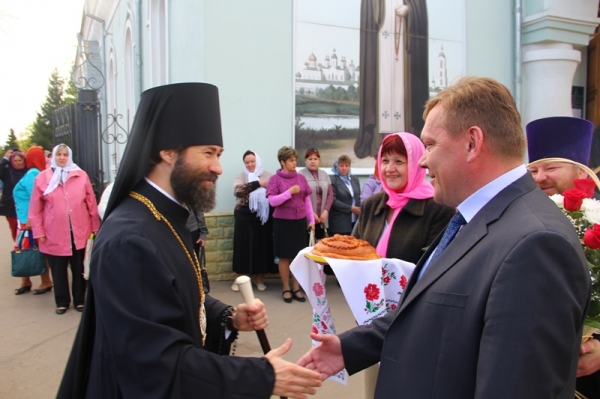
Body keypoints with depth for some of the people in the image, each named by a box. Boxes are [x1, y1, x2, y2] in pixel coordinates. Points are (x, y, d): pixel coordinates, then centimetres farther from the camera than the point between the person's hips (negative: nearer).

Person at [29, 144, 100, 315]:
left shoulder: (81, 176, 1)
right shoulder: (42, 178, 0)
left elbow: (91, 203, 2)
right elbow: (35, 209, 2)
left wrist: (95, 226, 2)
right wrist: (38, 232, -1)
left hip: (79, 232, 0)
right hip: (54, 235, 0)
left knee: (79, 269, 11)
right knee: (58, 271, 11)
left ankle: (79, 300, 26)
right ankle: (62, 302, 27)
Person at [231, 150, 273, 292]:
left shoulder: (268, 176, 7)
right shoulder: (241, 176, 4)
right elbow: (237, 190, -16)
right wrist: (258, 183, -19)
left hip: (263, 216, 1)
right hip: (244, 216, -1)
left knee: (262, 245, 6)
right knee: (243, 245, 4)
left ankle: (259, 278, 20)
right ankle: (238, 278, 17)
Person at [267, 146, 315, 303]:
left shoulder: (301, 178, 6)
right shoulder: (275, 179, -4)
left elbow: (307, 200, 8)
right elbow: (272, 201, -12)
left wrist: (311, 220, 6)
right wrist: (289, 192, -19)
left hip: (300, 221, 3)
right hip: (282, 222, -3)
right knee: (285, 257, 5)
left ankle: (296, 288, 19)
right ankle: (286, 289, 18)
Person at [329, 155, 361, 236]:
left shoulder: (355, 179, 15)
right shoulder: (333, 180, -4)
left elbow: (358, 197, 18)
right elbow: (333, 201, -11)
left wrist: (360, 209, -1)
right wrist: (351, 208, -14)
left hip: (355, 222, 5)